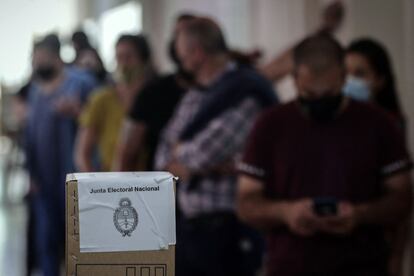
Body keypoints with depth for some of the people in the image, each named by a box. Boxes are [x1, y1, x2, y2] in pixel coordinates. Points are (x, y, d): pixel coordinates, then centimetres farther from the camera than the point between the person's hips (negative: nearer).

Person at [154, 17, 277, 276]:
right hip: (189, 225, 8)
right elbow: (164, 157, 10)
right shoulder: (193, 97, 12)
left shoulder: (244, 92, -14)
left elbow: (205, 150, -20)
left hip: (228, 228, -8)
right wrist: (202, 165, -10)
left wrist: (180, 152, 2)